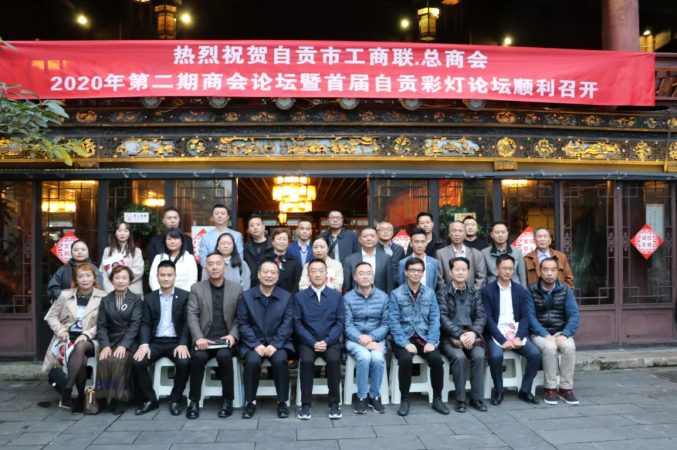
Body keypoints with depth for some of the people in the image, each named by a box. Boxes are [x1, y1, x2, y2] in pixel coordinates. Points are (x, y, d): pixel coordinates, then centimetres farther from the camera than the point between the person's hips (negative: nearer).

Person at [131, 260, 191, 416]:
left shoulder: (185, 296, 3)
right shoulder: (149, 298, 11)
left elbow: (187, 323, -4)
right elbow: (145, 324, 3)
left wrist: (183, 344, -20)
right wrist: (144, 344, -16)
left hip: (176, 341, -2)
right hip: (155, 342, 3)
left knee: (184, 363, -31)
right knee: (137, 362, -23)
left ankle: (175, 400, -6)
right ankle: (150, 399, -1)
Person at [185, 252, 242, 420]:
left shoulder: (237, 289, 9)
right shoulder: (196, 288, 8)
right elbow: (191, 315, -2)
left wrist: (233, 335, -12)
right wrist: (198, 338, -17)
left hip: (226, 338, 0)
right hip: (205, 339, 1)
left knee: (223, 355, -32)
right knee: (198, 357, -31)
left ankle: (227, 400, -15)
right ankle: (194, 401, -13)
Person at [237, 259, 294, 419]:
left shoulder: (287, 297, 5)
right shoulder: (246, 296, 5)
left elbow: (287, 324, -3)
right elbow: (243, 324, -2)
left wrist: (274, 345, -16)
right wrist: (256, 345, -14)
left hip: (278, 343, 0)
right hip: (253, 343, 0)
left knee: (280, 360, -30)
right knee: (252, 362, -29)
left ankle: (283, 402, -9)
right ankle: (250, 402, -7)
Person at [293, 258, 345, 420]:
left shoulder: (337, 295, 8)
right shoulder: (299, 296, 7)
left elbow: (340, 322, 2)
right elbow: (298, 324, 0)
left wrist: (326, 341, -12)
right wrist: (313, 342, -13)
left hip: (330, 342, 0)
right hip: (308, 342, 0)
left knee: (334, 360, -29)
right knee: (306, 360, -30)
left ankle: (334, 403, -14)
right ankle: (306, 404, -16)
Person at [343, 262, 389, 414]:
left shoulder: (383, 297, 4)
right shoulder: (347, 298, -1)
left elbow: (386, 324, 0)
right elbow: (348, 325, -6)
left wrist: (371, 337, -16)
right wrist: (361, 339, -20)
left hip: (376, 339, 1)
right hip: (355, 339, -1)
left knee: (377, 358, -29)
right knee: (364, 357, -31)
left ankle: (375, 396, -6)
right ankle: (361, 397, -11)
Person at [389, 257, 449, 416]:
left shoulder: (430, 293, 7)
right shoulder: (396, 294, -1)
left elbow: (434, 319, 2)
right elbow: (394, 322, -8)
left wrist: (431, 342, -12)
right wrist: (406, 343, -19)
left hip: (424, 337, 2)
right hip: (404, 338, -2)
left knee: (436, 358, -25)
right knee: (406, 359, -31)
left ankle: (437, 399, -3)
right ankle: (405, 399, -9)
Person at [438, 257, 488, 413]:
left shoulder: (475, 293, 14)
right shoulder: (443, 293, 3)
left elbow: (481, 316, 4)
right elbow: (443, 318, -8)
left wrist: (473, 332, -15)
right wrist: (460, 335, -20)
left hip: (471, 335, 3)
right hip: (450, 337, -2)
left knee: (479, 355, -26)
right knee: (459, 357, -29)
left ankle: (477, 398, -12)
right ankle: (460, 399, -15)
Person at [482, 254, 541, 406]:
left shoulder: (520, 290, 10)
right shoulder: (487, 290, -2)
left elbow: (525, 317, 4)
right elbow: (488, 319, -9)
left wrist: (518, 337, -12)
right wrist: (503, 340, -19)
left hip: (516, 332, 4)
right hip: (495, 333, -3)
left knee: (535, 353, -19)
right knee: (496, 355, -31)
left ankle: (525, 391, 1)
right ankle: (498, 391, -5)